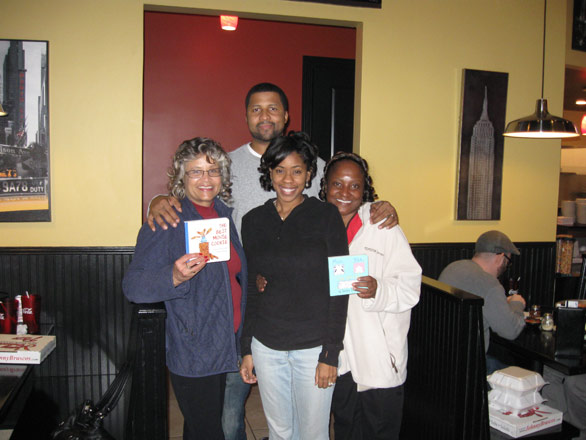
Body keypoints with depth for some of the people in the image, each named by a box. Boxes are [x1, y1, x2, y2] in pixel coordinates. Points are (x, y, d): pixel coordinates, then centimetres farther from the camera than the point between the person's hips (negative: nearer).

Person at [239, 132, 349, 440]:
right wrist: (246, 349, 7)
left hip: (314, 345, -3)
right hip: (266, 345, 3)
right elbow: (249, 290, 8)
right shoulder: (253, 221, 3)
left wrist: (331, 354, -10)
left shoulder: (327, 216, -6)